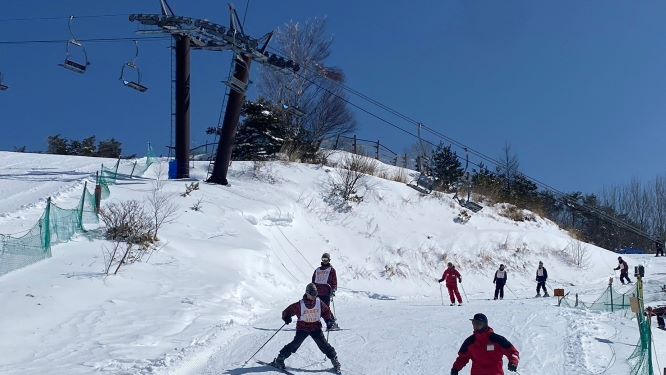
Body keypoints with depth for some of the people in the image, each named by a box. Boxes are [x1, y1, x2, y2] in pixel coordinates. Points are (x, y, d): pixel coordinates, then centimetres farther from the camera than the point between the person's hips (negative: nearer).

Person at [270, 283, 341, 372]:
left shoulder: (319, 303, -2)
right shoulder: (300, 305, -11)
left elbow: (326, 311, 13)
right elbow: (288, 311, -4)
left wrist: (329, 320, -1)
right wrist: (287, 318, -22)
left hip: (316, 328, 2)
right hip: (302, 328, -2)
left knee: (323, 344, -6)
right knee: (295, 344, -13)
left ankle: (334, 359, 8)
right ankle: (280, 359, -3)